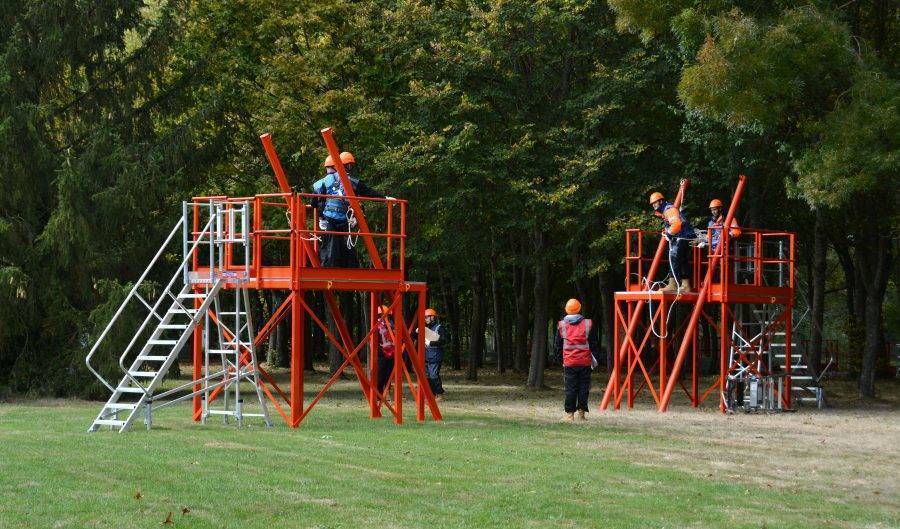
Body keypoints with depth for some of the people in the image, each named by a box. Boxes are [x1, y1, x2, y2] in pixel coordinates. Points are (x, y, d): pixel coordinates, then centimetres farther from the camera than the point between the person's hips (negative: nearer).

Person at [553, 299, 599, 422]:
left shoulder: (561, 325, 2)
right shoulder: (587, 324, 0)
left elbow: (558, 344, 9)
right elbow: (593, 343, 4)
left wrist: (560, 358, 20)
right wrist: (594, 359, 13)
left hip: (569, 362, 0)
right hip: (585, 361, 0)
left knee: (570, 388, 3)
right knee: (584, 388, 6)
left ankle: (569, 413, 2)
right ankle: (581, 412, 5)